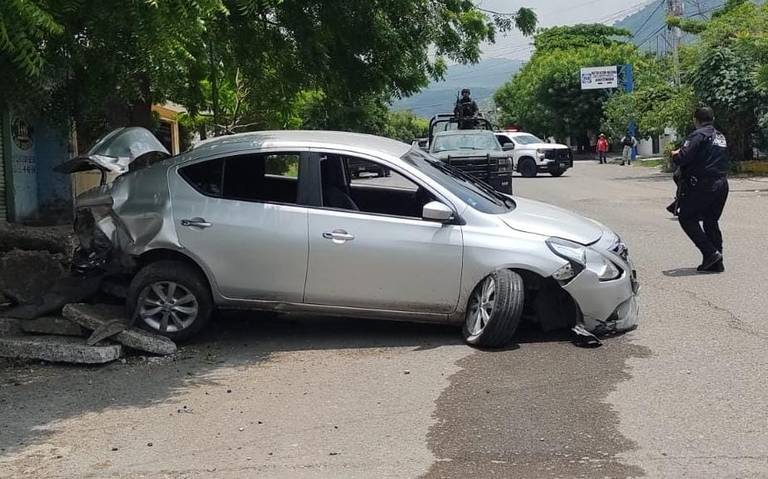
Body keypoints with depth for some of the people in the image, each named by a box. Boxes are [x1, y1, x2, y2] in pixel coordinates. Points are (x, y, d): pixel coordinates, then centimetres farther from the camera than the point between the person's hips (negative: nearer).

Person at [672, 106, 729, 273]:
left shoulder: (698, 135, -12)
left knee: (686, 217, 3)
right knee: (711, 222, 14)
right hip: (721, 184, 8)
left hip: (703, 186, -8)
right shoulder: (721, 137, 16)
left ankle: (710, 253, -7)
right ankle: (716, 263, 13)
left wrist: (675, 154, 3)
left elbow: (683, 158, -21)